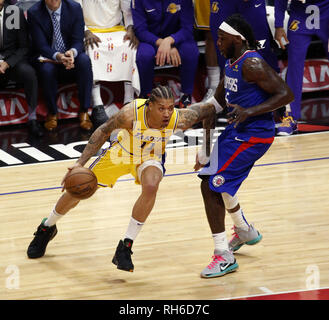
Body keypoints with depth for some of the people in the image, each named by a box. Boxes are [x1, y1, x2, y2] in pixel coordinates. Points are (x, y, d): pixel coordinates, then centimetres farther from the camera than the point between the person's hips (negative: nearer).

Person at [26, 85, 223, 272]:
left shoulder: (179, 119, -34)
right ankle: (47, 228, 41)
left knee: (151, 186, -33)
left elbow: (206, 110, -15)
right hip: (121, 152, 0)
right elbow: (104, 131, -19)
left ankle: (125, 248, -18)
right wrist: (80, 163, -22)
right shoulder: (131, 114, -37)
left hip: (150, 158, 0)